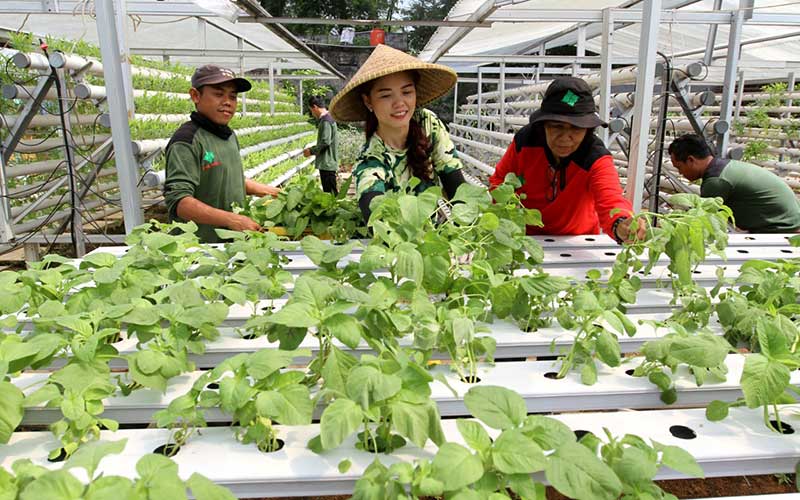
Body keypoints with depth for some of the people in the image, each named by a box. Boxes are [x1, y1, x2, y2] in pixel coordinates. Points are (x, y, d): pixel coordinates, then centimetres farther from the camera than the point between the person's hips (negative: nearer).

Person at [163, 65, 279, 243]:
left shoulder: (229, 135, 10)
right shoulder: (187, 141, -18)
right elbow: (178, 201, -26)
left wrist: (266, 190, 15)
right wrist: (232, 220, -34)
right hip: (199, 245, -8)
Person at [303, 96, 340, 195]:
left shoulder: (326, 120, -15)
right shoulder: (328, 118, 16)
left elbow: (325, 142, -22)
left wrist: (311, 151, -10)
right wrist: (313, 149, 15)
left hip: (327, 164, -10)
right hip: (327, 163, 10)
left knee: (330, 193, -6)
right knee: (330, 192, 14)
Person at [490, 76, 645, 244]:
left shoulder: (596, 160, -21)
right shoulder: (524, 140, -15)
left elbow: (610, 199, -38)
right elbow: (499, 178, 1)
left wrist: (621, 226, -60)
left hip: (575, 239, 2)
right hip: (526, 233, -1)